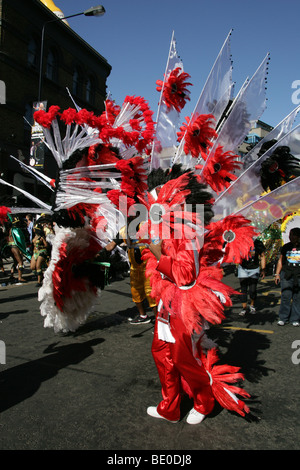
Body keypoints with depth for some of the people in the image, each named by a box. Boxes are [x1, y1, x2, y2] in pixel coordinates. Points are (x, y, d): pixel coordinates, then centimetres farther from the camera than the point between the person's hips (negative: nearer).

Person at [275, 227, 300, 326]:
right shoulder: (286, 247, 10)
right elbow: (280, 261, 15)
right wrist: (277, 274, 10)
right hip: (286, 274, 1)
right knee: (285, 297, -4)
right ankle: (283, 318, 6)